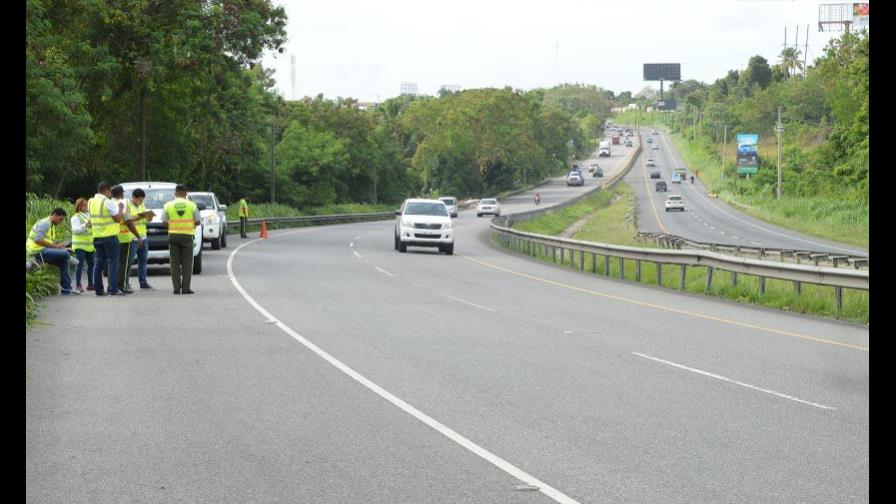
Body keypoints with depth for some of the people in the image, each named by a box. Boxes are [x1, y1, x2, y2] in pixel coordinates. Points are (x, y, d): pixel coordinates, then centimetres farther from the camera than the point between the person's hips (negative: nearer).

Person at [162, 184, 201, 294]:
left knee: (175, 263, 5)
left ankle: (176, 288, 1)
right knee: (187, 263, 3)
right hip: (187, 236, -1)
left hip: (173, 235, 1)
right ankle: (185, 288, -2)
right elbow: (197, 222, 1)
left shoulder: (168, 205, 0)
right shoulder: (191, 205, -1)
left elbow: (164, 222, -1)